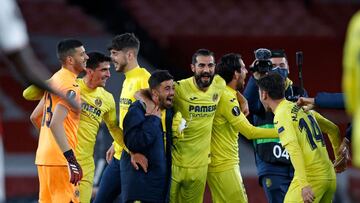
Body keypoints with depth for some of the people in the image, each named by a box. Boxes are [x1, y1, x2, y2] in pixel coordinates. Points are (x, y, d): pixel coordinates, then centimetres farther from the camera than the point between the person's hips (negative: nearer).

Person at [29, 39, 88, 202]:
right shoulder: (70, 86, -14)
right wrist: (72, 161, -28)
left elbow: (34, 117, 24)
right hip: (60, 159, -9)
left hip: (43, 157, 9)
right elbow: (56, 124, -26)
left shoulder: (55, 79, 15)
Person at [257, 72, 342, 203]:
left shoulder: (281, 116, -8)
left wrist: (304, 185, -27)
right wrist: (339, 157, 39)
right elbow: (333, 130, 24)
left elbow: (294, 149, -21)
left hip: (310, 177, -8)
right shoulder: (302, 108, 16)